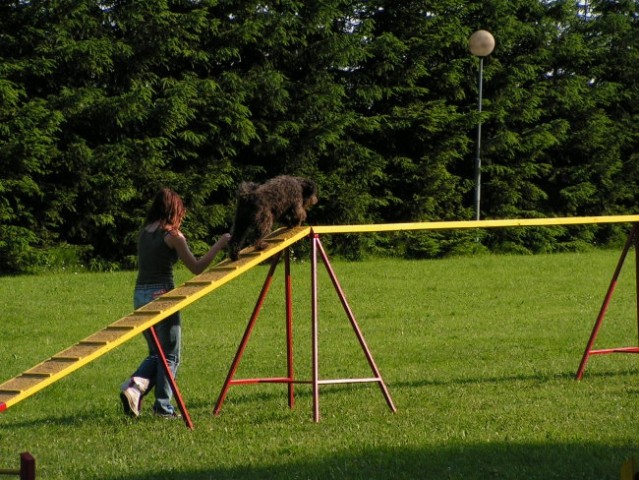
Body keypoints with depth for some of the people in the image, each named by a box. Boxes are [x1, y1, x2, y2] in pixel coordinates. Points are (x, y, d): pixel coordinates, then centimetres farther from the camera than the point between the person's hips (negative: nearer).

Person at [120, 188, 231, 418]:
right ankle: (163, 406, 7)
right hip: (161, 293, -6)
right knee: (170, 356, 7)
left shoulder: (144, 233, 10)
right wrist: (218, 245, 3)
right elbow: (196, 268, -4)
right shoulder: (172, 235, -8)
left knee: (156, 353, 18)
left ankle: (135, 386, -6)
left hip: (140, 295, 6)